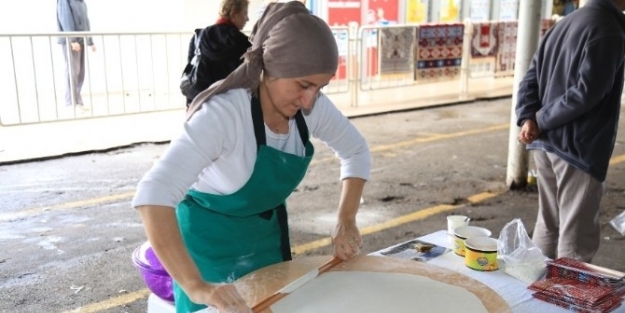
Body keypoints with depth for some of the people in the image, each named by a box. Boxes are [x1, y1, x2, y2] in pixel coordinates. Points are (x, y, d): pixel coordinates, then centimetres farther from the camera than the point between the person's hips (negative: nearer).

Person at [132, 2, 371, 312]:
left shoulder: (312, 106, -16)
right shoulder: (224, 113, -33)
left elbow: (356, 151, 2)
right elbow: (153, 195, -42)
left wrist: (346, 222, -8)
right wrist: (196, 286, -48)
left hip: (269, 234, 6)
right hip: (212, 243, -6)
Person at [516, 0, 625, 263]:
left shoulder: (566, 23, 13)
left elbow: (531, 78, 10)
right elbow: (585, 93, -20)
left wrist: (528, 118, -3)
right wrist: (541, 121, -9)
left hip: (545, 143, 8)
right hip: (578, 147, -8)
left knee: (548, 225, 18)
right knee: (576, 237, 1)